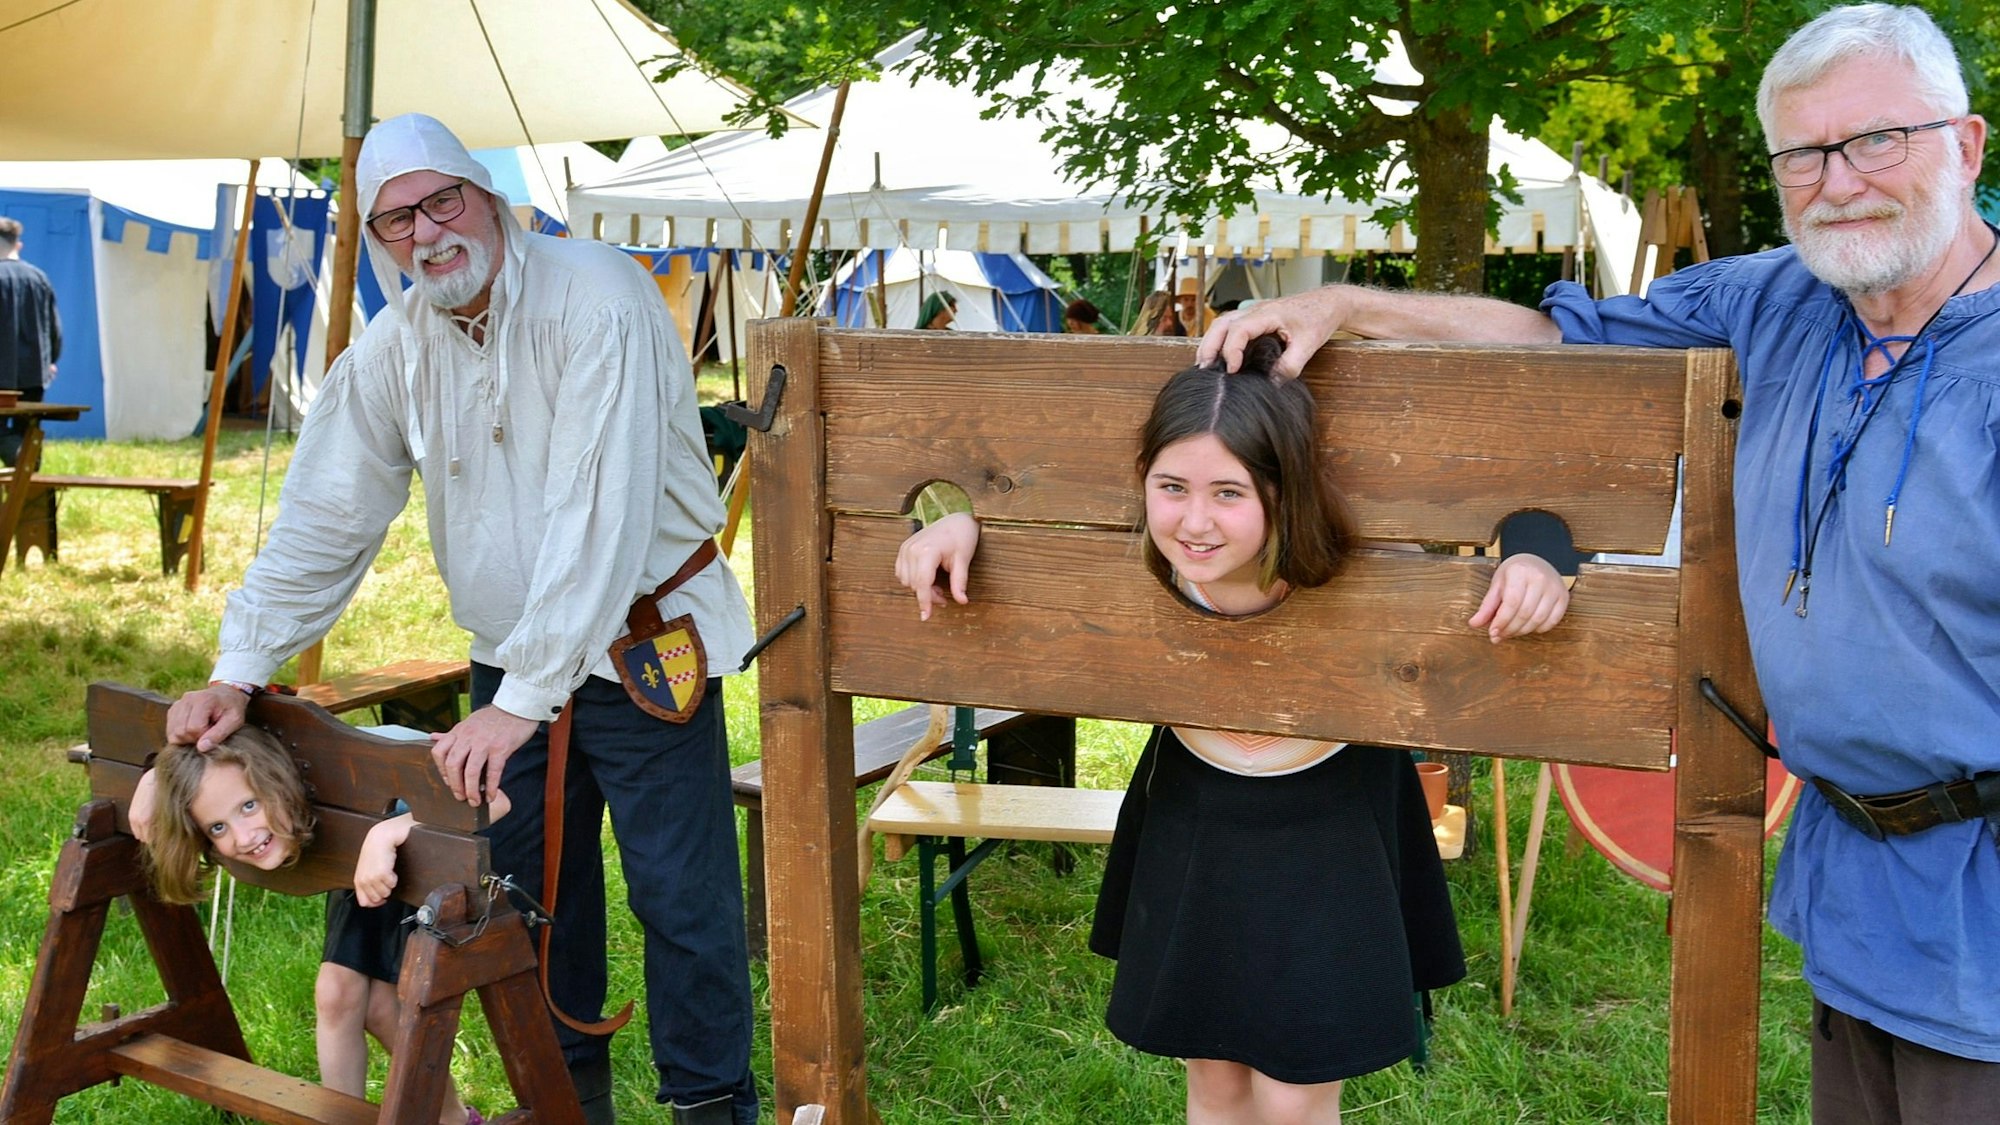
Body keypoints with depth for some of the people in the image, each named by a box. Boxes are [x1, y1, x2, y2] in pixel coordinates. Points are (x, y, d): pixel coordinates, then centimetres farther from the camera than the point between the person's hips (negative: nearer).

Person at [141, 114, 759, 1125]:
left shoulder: (594, 298, -21)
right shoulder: (392, 349, 0)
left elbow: (598, 516, -28)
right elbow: (322, 521, 5)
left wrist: (524, 700, -30)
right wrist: (239, 670, -4)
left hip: (644, 649, -6)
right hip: (508, 658, 6)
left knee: (681, 892, -3)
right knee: (533, 889, 12)